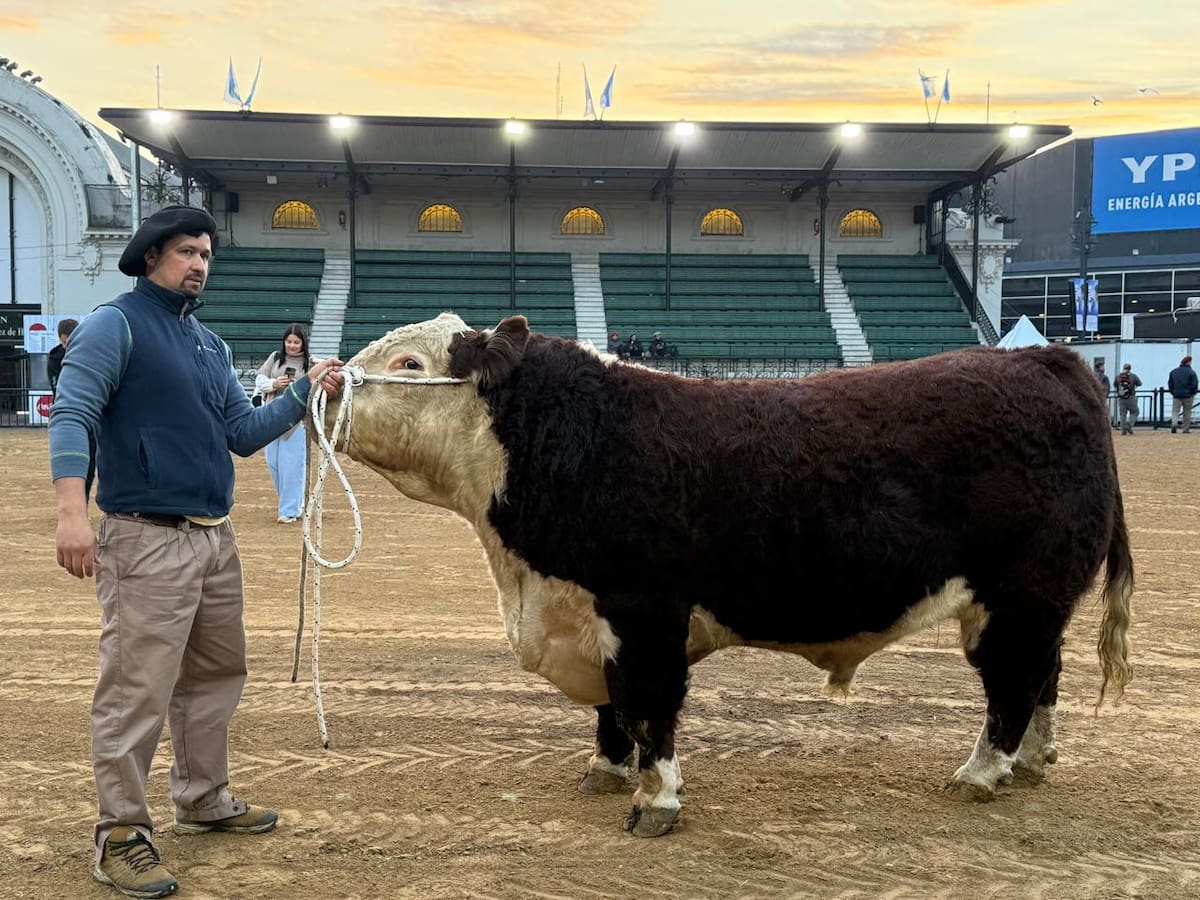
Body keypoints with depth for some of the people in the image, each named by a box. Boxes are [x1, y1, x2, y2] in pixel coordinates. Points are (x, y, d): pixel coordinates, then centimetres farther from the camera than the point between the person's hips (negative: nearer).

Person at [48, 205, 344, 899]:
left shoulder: (212, 345, 18)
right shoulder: (115, 326, -4)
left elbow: (243, 433, 17)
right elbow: (72, 416, -14)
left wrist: (305, 392, 5)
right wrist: (72, 510, -26)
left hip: (217, 539, 8)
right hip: (147, 539, -8)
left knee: (217, 674, 17)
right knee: (138, 689, -7)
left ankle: (205, 801, 32)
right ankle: (122, 836, 3)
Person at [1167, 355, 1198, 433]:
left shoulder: (1173, 371, 6)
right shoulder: (1191, 372, -6)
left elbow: (1170, 384, 10)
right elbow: (1194, 385, -9)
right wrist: (1193, 394, 6)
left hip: (1176, 395, 2)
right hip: (1188, 396, -2)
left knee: (1175, 411, 3)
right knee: (1187, 412, 8)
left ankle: (1174, 423, -24)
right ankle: (1186, 429, 10)